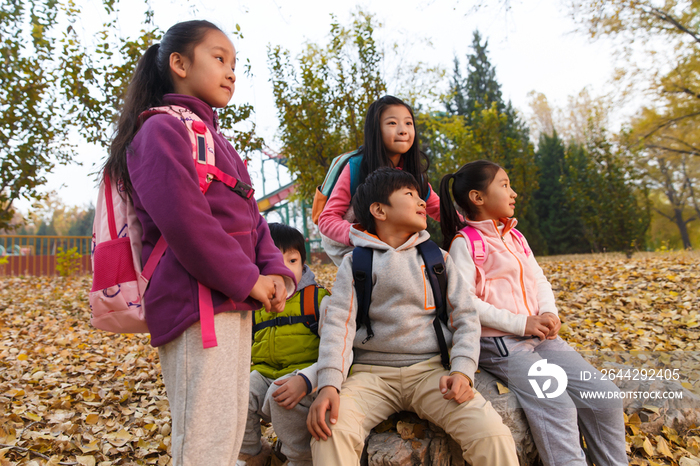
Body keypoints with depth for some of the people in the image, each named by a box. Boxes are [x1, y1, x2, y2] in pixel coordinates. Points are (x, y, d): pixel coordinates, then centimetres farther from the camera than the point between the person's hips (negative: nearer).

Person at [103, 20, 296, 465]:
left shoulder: (217, 139, 21)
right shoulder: (162, 129, -7)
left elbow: (249, 216, 16)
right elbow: (182, 220, -20)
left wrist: (275, 270, 0)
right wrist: (247, 279, -14)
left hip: (234, 301, 10)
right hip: (197, 303, -9)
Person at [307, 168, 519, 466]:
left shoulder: (438, 258, 13)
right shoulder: (356, 262, 6)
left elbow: (465, 318, 8)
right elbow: (339, 322, -5)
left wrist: (462, 371, -9)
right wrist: (329, 384, -19)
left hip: (431, 369, 2)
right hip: (373, 374, -1)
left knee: (492, 434, -23)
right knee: (330, 430, -29)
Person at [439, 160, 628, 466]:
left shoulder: (515, 237, 18)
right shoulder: (465, 242, -7)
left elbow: (539, 281, 19)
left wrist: (550, 313, -3)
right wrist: (520, 323, -17)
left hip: (540, 337, 8)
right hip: (498, 344, -7)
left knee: (605, 398, -2)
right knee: (557, 407, -24)